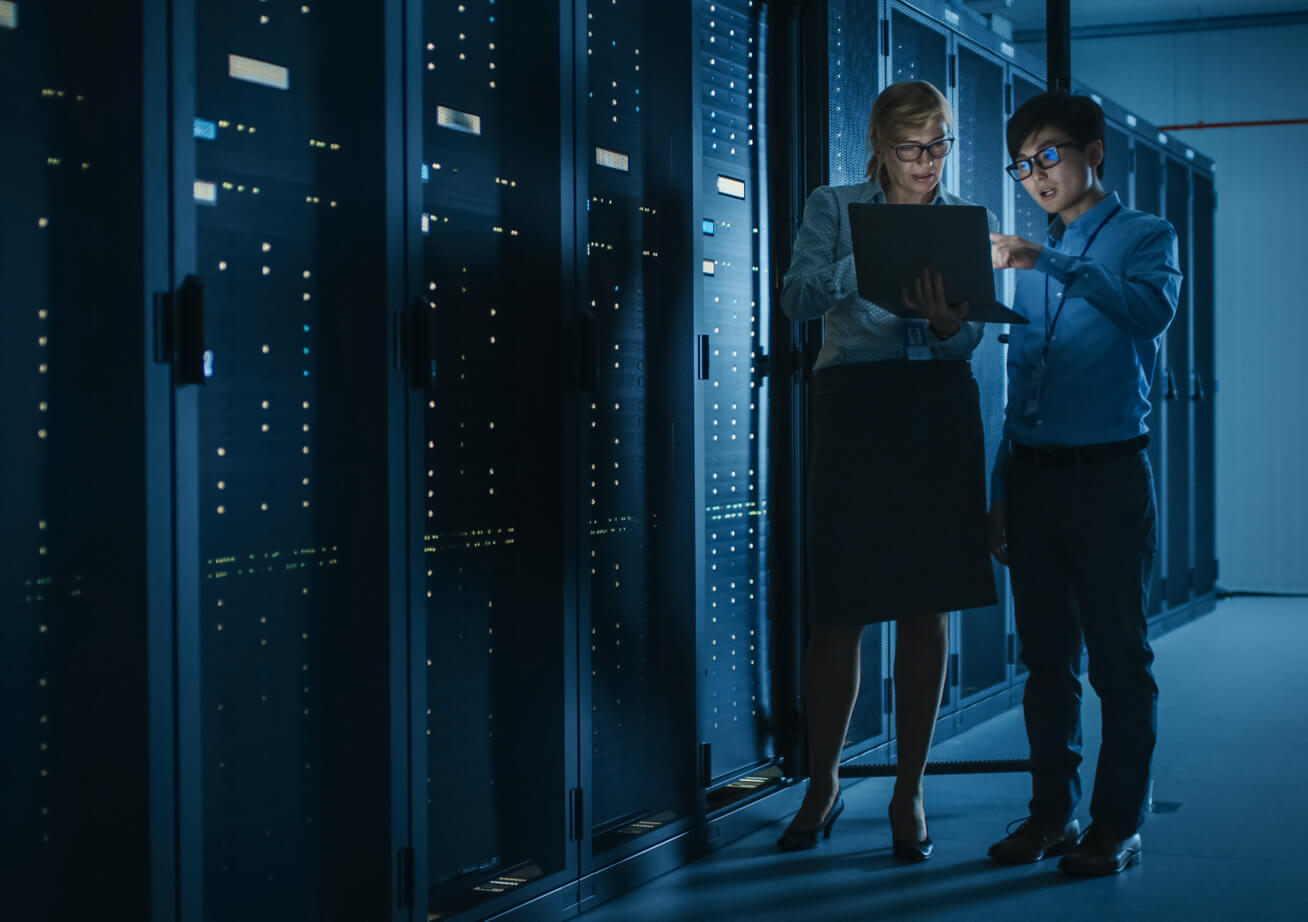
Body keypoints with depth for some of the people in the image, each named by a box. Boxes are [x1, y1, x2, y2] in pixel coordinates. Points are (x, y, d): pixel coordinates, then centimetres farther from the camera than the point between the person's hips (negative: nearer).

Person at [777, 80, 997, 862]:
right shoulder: (834, 208, 8)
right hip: (855, 407, -2)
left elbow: (971, 337, 2)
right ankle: (823, 786, 16)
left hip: (941, 409, 2)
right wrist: (869, 262, -23)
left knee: (927, 607, 3)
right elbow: (797, 298, -6)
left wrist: (945, 319, -21)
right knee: (839, 609, -1)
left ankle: (910, 791, 14)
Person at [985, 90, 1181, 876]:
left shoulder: (1144, 237, 1)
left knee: (1119, 659, 0)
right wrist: (1001, 492, 14)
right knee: (1047, 659, 10)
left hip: (1108, 475, -5)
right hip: (1033, 477, 6)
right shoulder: (1035, 259, 18)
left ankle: (1118, 824, 7)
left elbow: (1153, 308, -22)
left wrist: (1048, 263, -26)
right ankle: (1053, 813, 18)